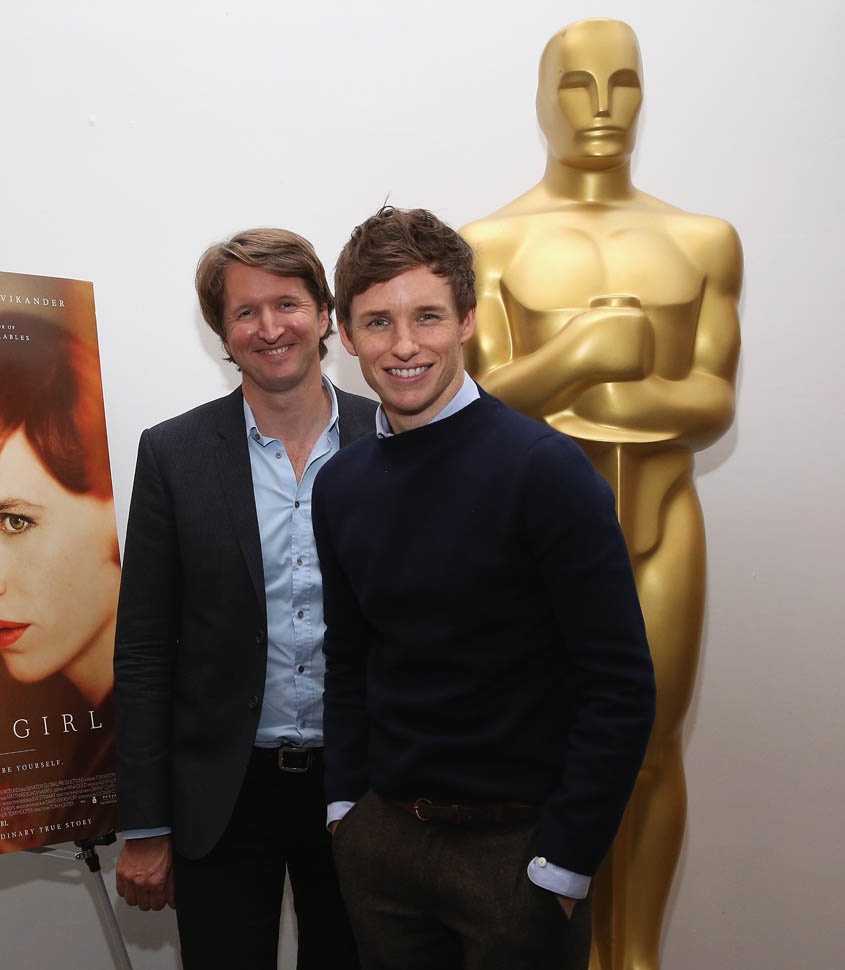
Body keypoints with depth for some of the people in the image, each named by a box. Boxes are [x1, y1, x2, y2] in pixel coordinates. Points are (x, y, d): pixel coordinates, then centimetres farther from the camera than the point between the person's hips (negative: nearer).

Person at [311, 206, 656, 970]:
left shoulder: (544, 469, -15)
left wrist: (564, 865, -14)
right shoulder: (340, 485, 2)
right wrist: (346, 804, 5)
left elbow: (621, 686, -15)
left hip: (516, 844, -4)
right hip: (381, 838, 5)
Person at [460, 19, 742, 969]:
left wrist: (634, 392, -15)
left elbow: (716, 403, 2)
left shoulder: (703, 239, 7)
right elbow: (490, 398, -9)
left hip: (662, 518, 2)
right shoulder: (492, 240, 1)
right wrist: (577, 356, -26)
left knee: (652, 751, 9)